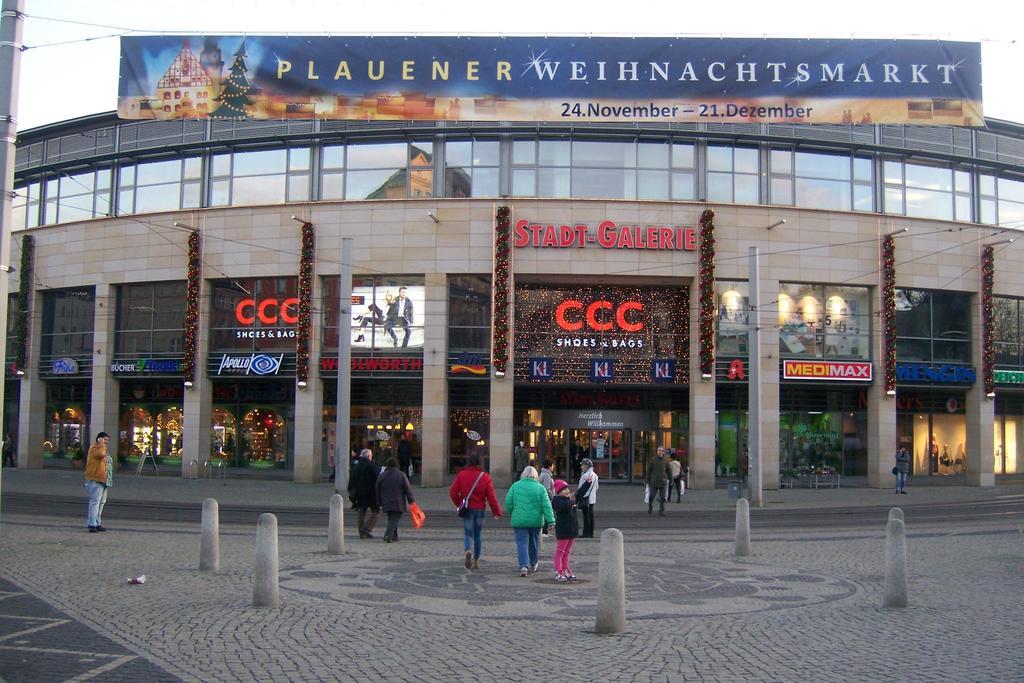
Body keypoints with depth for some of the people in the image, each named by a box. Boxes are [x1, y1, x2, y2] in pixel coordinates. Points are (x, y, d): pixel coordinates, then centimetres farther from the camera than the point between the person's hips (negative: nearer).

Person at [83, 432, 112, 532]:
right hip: (96, 480, -10)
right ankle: (92, 524, -16)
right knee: (95, 502, -14)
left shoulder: (103, 449, 23)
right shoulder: (94, 448, -6)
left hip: (104, 481, 10)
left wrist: (109, 481, 21)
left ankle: (97, 524, 15)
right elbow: (101, 454, -29)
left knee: (101, 503, 11)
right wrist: (101, 444, -14)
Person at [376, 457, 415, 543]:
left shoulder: (381, 476, 3)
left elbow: (378, 491, 8)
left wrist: (380, 503, 18)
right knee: (395, 520, -3)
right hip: (398, 503, -4)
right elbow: (408, 489, -6)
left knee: (392, 519, 20)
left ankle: (394, 536, 22)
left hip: (387, 503, 4)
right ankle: (388, 536, -18)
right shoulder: (401, 475, -5)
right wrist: (411, 501, -1)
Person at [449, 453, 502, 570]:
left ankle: (468, 551, -29)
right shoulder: (485, 477, -5)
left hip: (467, 509, -1)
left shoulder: (461, 475, -5)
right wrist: (496, 512, 0)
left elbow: (453, 492, -4)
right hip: (480, 510, 1)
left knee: (469, 534, 2)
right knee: (477, 534, 14)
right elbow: (491, 496, -7)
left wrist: (459, 504, 12)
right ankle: (476, 561, 20)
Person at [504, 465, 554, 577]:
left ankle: (524, 566, -16)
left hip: (519, 520, -1)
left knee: (522, 542, 0)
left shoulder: (515, 486, -2)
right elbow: (546, 506, -8)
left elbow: (508, 502, -2)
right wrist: (551, 520, -9)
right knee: (534, 542, 18)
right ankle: (533, 564, 34)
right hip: (535, 520, 1)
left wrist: (513, 513, 15)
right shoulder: (540, 488, -3)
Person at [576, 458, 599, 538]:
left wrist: (576, 498, -12)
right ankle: (590, 533, 14)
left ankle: (586, 533, -3)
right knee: (590, 516, 11)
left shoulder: (586, 475, -16)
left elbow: (582, 488, -18)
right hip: (592, 499, 9)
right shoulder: (594, 475, 15)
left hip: (586, 499, -9)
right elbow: (596, 488, 21)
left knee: (586, 516, -5)